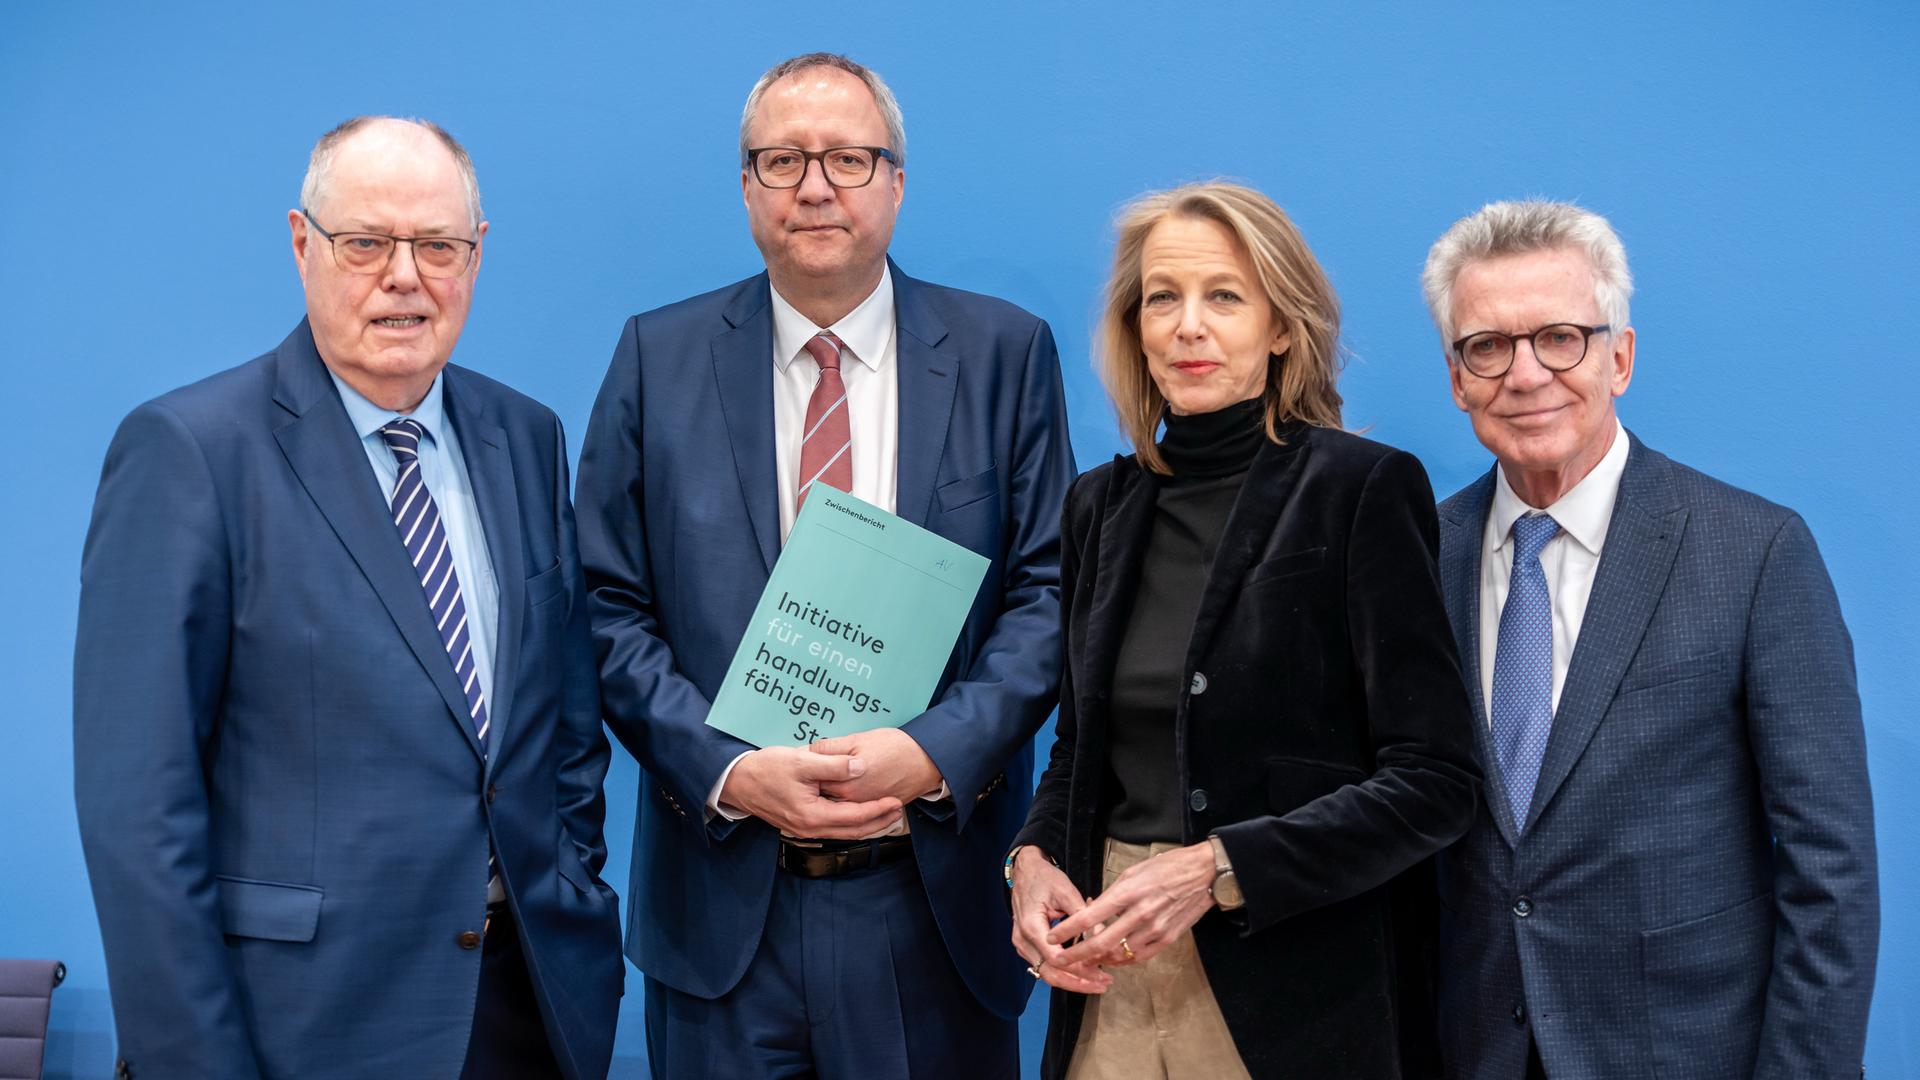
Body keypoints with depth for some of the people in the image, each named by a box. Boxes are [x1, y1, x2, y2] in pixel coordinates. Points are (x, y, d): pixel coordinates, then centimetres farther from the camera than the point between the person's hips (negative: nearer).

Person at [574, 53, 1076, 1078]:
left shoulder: (1004, 352, 2)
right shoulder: (660, 355, 3)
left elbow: (1050, 588, -2)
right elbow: (609, 606, 0)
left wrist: (937, 751, -16)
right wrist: (729, 771, -13)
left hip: (933, 894, 0)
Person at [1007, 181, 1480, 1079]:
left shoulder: (1364, 488, -9)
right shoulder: (1104, 505, 7)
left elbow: (1432, 783, -13)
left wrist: (1214, 870, -20)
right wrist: (1032, 857, -3)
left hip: (1297, 995, -4)